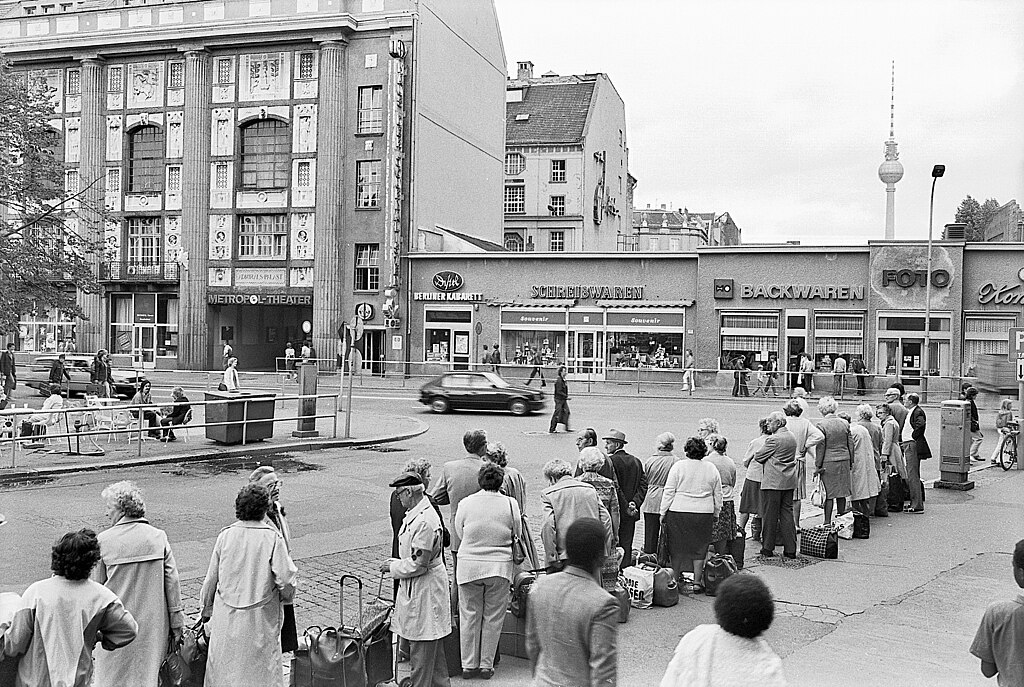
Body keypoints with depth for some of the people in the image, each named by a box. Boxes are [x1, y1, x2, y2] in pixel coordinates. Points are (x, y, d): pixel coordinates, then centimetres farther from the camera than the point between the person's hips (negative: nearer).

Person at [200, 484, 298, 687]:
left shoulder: (226, 534, -4)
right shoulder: (273, 538, -14)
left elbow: (212, 577, 4)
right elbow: (285, 581, -15)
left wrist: (207, 608, 18)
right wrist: (285, 597, 7)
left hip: (226, 616, 3)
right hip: (260, 617, -3)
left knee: (223, 668, 16)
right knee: (261, 669, 9)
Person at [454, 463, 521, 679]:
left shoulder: (465, 503, -5)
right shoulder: (510, 504, -6)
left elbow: (459, 533, 6)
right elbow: (518, 535, 4)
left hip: (469, 566, 1)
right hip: (500, 567, -1)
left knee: (469, 616, 12)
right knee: (492, 618, 11)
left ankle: (469, 665, 19)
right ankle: (486, 665, 18)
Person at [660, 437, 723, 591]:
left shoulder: (678, 466, -4)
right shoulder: (712, 469, 4)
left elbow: (669, 492, -4)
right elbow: (718, 496, 10)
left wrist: (663, 512, 3)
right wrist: (715, 514, 21)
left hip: (678, 513, -2)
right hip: (704, 514, 2)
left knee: (677, 548, 9)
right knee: (699, 549, 10)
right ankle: (697, 582, 12)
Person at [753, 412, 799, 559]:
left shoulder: (773, 439, -16)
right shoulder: (792, 437, 10)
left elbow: (758, 457, -9)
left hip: (773, 482, -8)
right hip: (789, 481, 8)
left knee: (770, 515, 2)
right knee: (787, 514, 10)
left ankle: (768, 548, 8)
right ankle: (790, 549, 10)